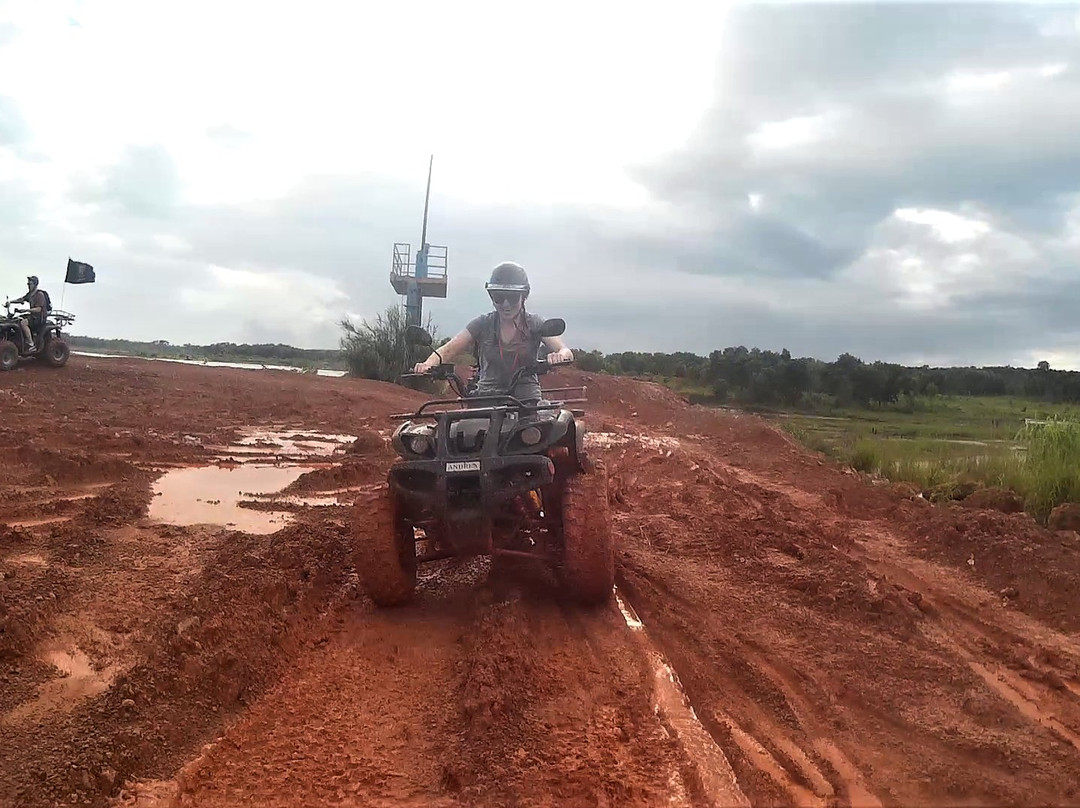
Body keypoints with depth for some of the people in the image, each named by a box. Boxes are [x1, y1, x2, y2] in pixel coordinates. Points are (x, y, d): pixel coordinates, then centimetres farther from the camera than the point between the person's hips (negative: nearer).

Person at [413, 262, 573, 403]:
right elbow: (448, 350, -2)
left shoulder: (534, 324, 3)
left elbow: (566, 352, -8)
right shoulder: (483, 324, 6)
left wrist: (560, 355, -33)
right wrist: (428, 363, -24)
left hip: (526, 401, -1)